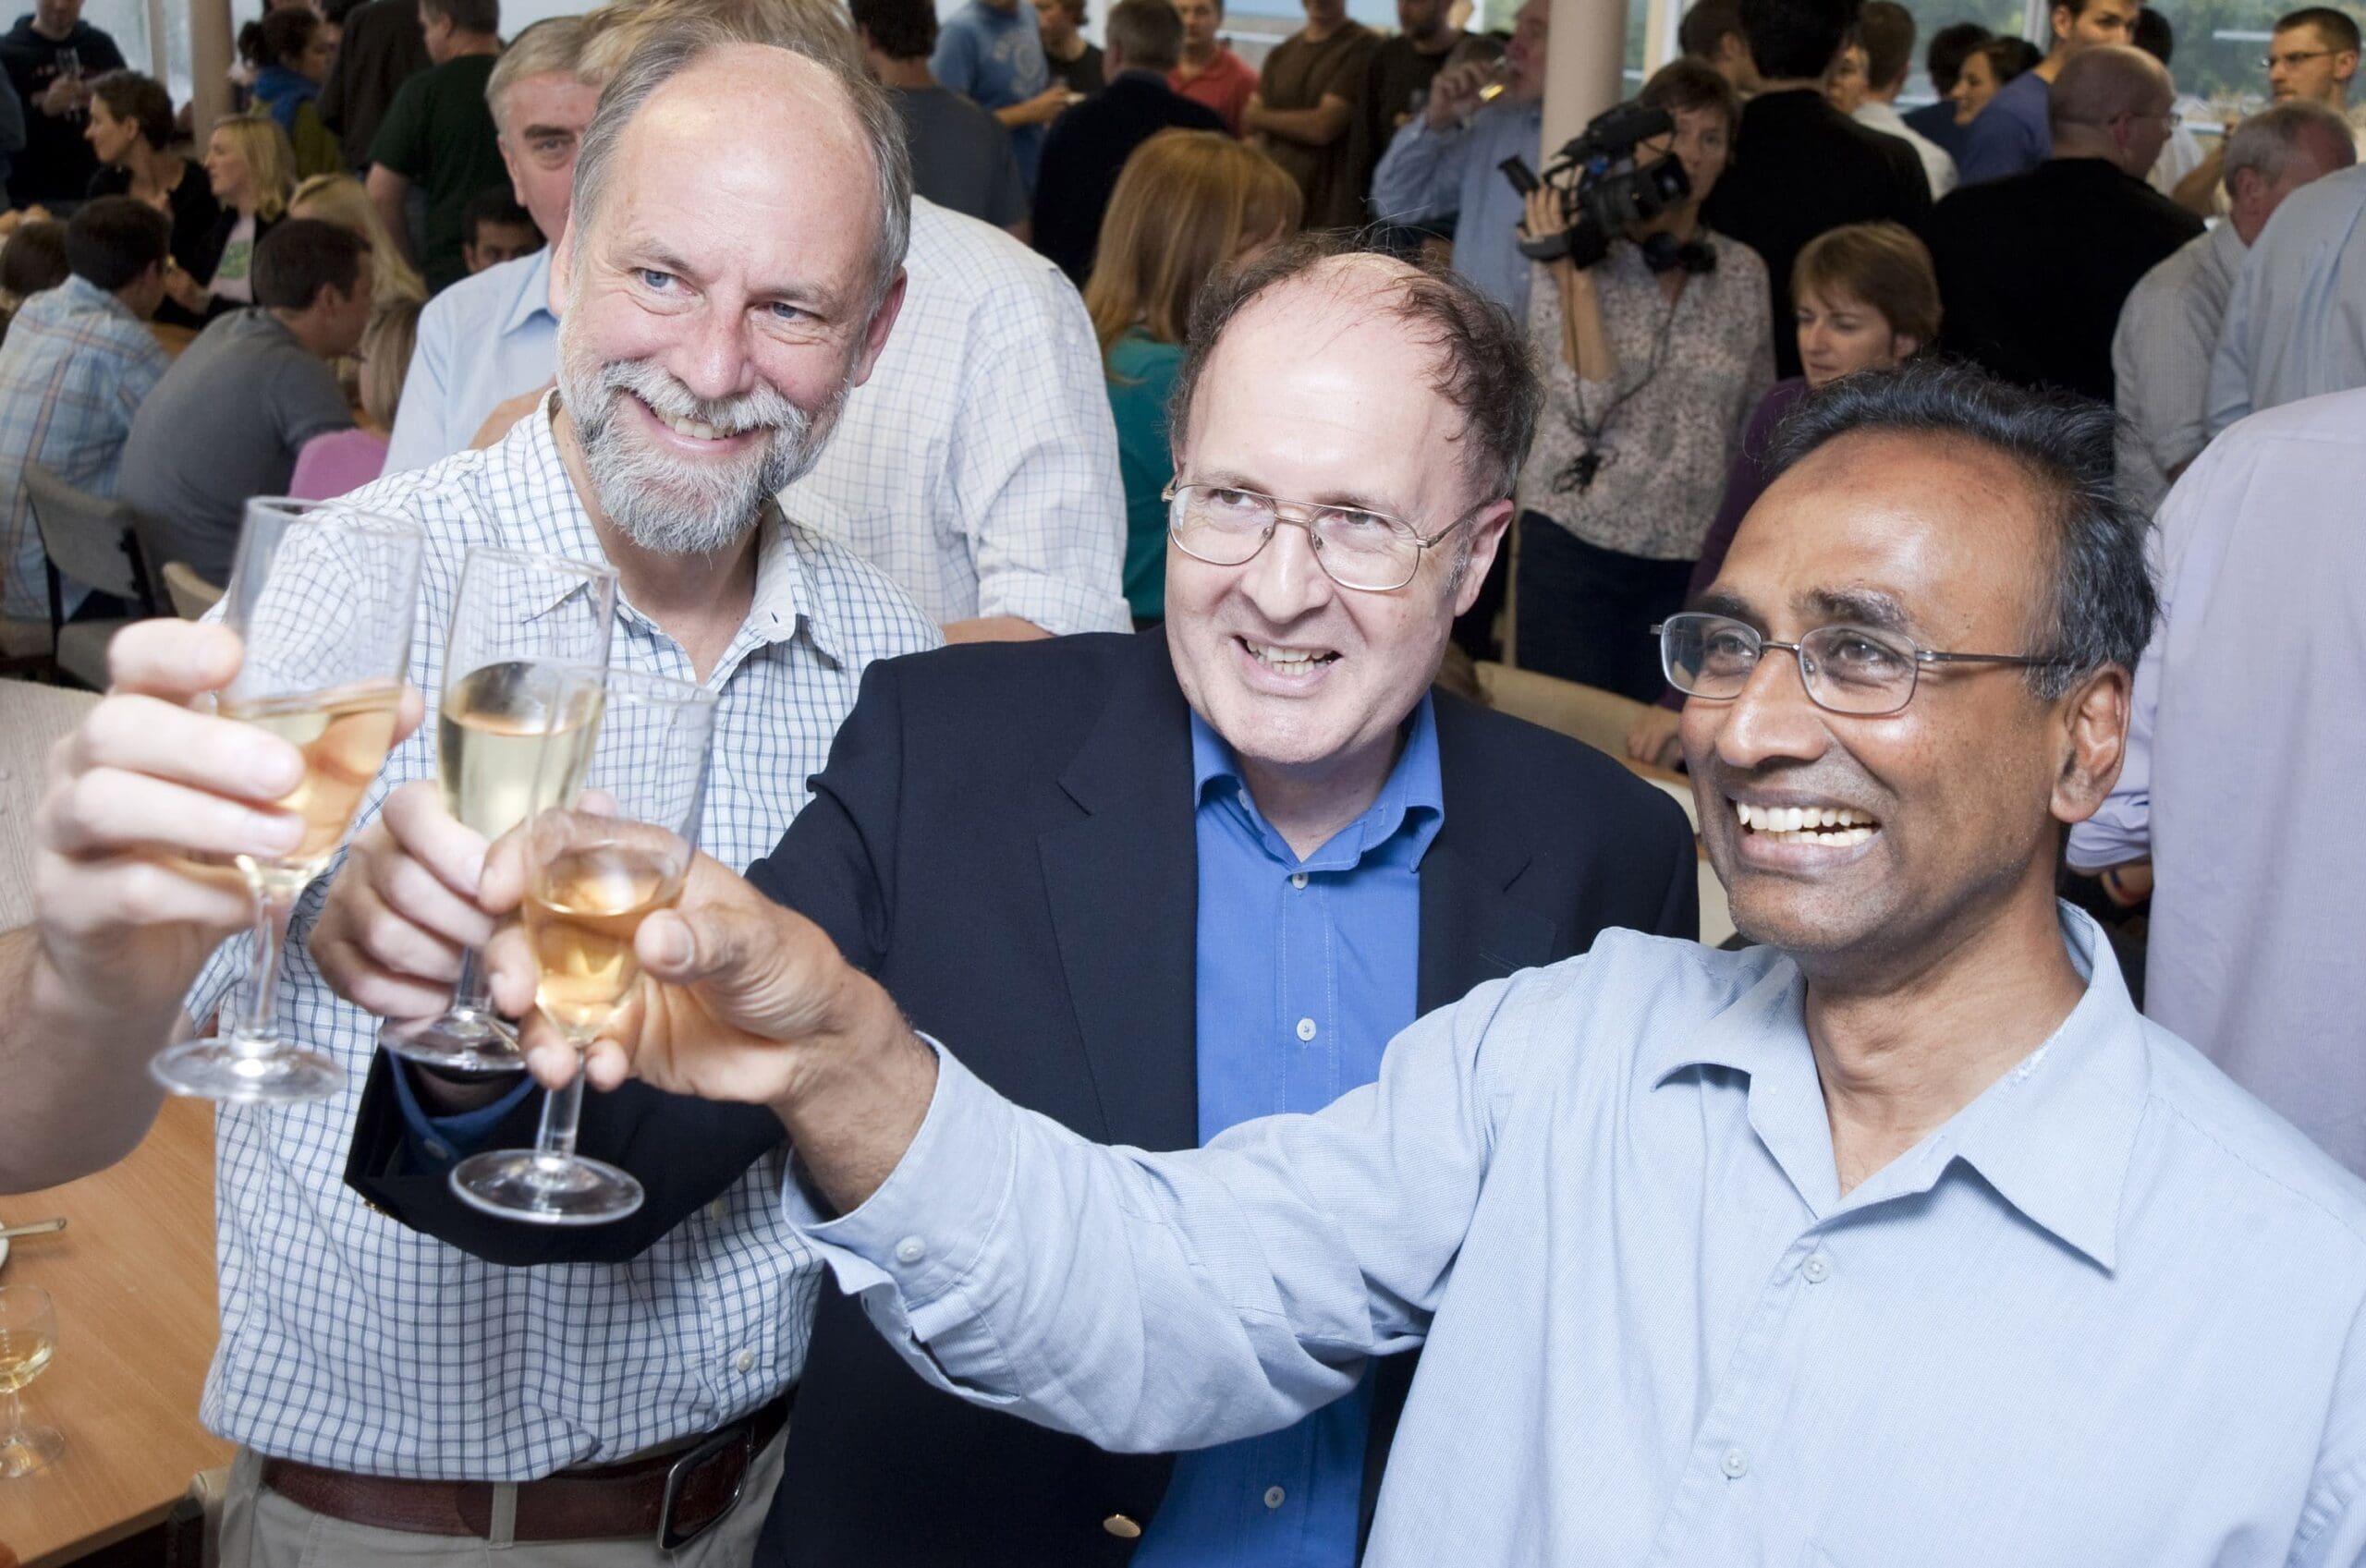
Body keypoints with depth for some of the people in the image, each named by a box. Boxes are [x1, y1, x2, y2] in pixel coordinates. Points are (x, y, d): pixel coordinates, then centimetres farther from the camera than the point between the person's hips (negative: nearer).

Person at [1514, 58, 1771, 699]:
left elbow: (1755, 428, 13)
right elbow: (1585, 406, -16)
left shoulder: (1743, 273, 5)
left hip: (1693, 561, 3)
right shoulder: (1573, 257, -4)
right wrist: (1576, 278, -18)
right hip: (1575, 546, -3)